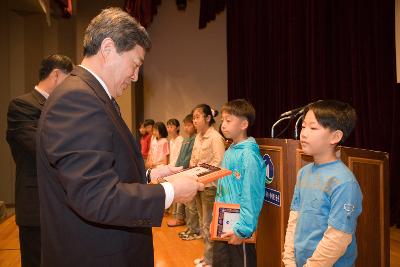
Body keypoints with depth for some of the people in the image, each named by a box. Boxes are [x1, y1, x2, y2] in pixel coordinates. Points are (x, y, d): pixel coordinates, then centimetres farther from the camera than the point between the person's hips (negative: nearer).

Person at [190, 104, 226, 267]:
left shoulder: (215, 137, -14)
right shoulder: (198, 137, 10)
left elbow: (219, 164, -19)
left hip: (209, 185, -8)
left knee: (208, 225, 1)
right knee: (203, 223, 18)